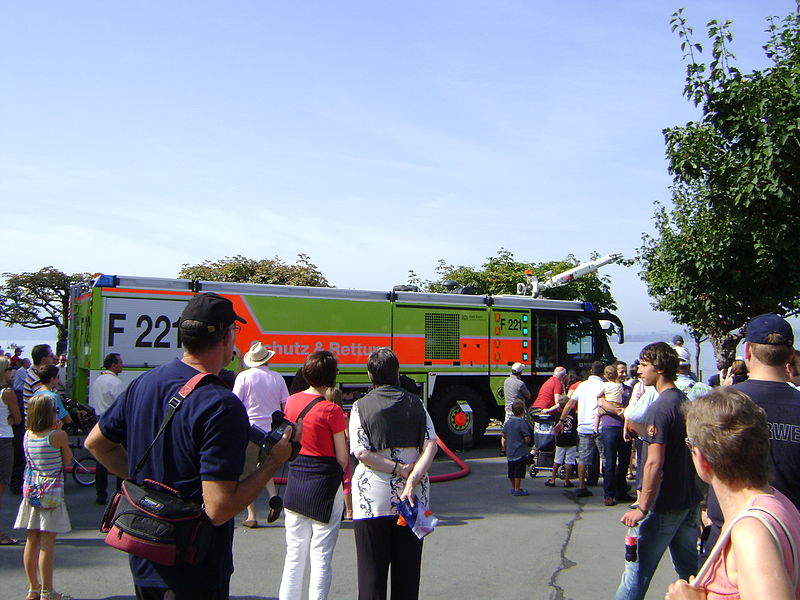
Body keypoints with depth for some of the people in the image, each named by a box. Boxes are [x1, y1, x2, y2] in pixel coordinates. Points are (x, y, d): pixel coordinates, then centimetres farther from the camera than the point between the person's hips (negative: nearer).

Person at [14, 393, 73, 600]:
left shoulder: (27, 435, 3)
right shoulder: (58, 435, -15)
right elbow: (67, 459, -2)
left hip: (31, 491, 6)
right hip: (51, 493, -6)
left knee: (32, 541, 13)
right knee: (47, 544, -1)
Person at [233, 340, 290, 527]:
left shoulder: (244, 376, -5)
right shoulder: (277, 378, 4)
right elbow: (286, 405, 7)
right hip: (273, 430, 3)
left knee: (248, 474, 6)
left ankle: (251, 516, 7)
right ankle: (274, 497, 1)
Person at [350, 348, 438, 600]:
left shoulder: (362, 406, -4)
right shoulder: (415, 403, 3)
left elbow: (361, 452, -14)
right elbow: (431, 446, -8)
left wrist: (398, 469, -11)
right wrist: (411, 479, -16)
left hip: (373, 496, -2)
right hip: (413, 498, 3)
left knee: (372, 569, 7)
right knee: (408, 566, 13)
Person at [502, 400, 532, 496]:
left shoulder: (508, 422, 3)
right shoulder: (522, 422, -17)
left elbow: (504, 435, 9)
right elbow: (527, 438, -19)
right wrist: (526, 442, 1)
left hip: (509, 451, 7)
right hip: (520, 452, -7)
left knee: (512, 472, 16)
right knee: (518, 472, 0)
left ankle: (513, 488, 27)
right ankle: (517, 490, 4)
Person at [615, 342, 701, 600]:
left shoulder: (659, 408, -19)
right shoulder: (687, 403, 8)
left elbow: (655, 463, -23)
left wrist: (642, 508, -22)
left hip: (664, 506, -9)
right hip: (690, 502, 9)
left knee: (637, 569, -1)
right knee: (690, 571, 17)